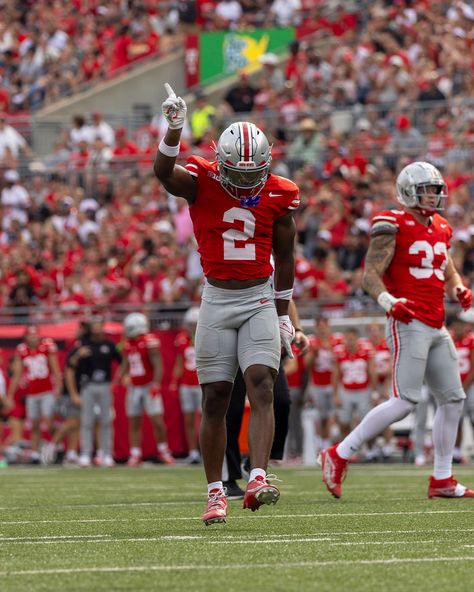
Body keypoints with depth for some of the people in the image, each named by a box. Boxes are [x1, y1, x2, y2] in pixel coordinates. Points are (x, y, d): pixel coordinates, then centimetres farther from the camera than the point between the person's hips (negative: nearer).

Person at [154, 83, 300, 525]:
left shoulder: (278, 195, -1)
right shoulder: (201, 183, -6)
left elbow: (284, 258, 8)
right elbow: (164, 173, -28)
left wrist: (283, 315, 10)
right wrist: (174, 129, -45)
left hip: (260, 300, 1)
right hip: (217, 301, -1)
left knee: (261, 386, -17)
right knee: (215, 398, 2)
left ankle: (258, 479, -27)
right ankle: (215, 493, 10)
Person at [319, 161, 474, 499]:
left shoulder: (440, 230, 18)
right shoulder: (394, 227, -7)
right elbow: (370, 275, -12)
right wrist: (389, 302, -30)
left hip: (436, 328, 9)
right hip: (409, 324, -9)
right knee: (406, 401, -15)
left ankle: (442, 480, 15)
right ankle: (338, 456, -8)